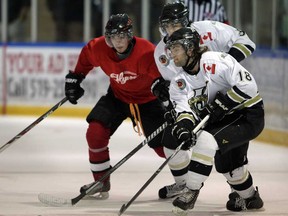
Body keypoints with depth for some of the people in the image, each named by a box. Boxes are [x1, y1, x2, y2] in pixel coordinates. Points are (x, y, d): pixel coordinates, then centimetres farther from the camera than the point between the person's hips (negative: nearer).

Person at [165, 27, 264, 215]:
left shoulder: (216, 61, -21)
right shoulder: (179, 83, 0)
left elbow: (247, 85, -25)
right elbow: (184, 108, -13)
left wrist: (221, 105, -25)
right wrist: (184, 124, -35)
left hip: (249, 115, -8)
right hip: (221, 121, 9)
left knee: (206, 140, -26)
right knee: (227, 164, 18)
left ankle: (191, 192, -17)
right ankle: (249, 196, 46)